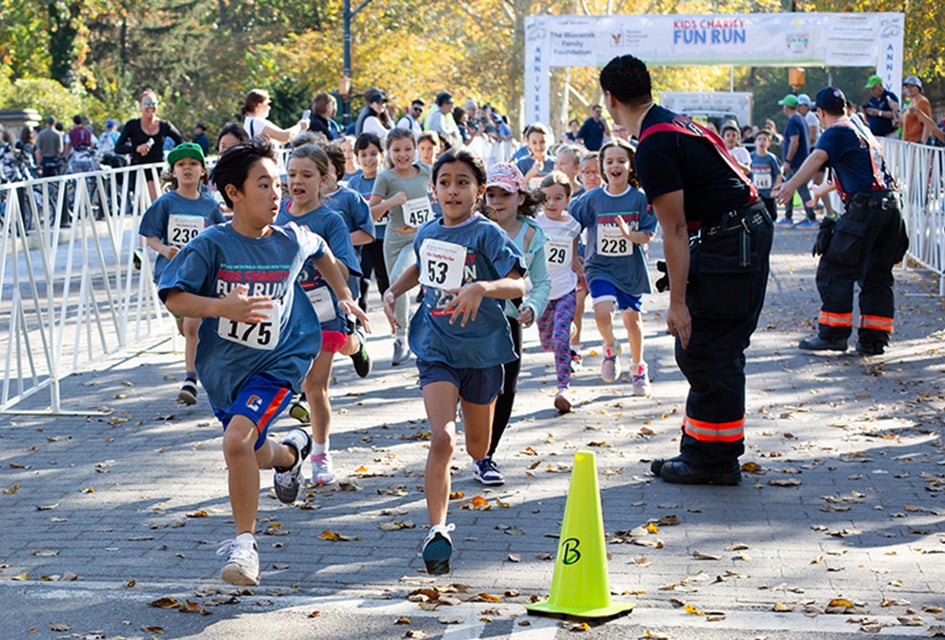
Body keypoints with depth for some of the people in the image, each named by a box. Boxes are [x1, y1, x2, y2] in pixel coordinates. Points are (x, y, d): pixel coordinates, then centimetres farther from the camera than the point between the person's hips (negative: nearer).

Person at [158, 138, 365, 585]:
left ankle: (244, 544, -13)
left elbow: (322, 253, 19)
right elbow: (173, 297, -17)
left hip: (276, 363, -2)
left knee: (238, 439, -25)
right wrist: (225, 307, -31)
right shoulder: (212, 245, -14)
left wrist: (343, 296, 21)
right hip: (221, 366, 2)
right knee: (251, 453, 21)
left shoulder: (292, 241, -6)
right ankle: (291, 452, 59)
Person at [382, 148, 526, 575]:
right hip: (436, 350, 1)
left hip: (482, 351, -1)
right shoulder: (427, 233, 5)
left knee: (477, 446, 17)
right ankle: (437, 529, -20)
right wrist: (393, 291, 11)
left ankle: (484, 464, 55)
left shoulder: (487, 234, -10)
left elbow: (519, 286, -17)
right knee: (442, 439, -20)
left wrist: (482, 288, -35)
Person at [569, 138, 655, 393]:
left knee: (632, 318, 9)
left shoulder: (640, 198, -7)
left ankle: (638, 368, 31)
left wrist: (629, 234, -24)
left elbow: (647, 236, -6)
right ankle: (611, 348, 10)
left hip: (630, 269, 1)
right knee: (602, 313, -22)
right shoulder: (592, 199, -6)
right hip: (600, 267, -1)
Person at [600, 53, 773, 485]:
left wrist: (677, 301, -15)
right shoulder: (674, 123, 15)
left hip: (731, 243, -10)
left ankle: (716, 460, 4)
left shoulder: (654, 147, -16)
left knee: (708, 353, -3)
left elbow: (675, 231, -18)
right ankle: (702, 450, 22)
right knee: (698, 349, 15)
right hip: (749, 229, 10)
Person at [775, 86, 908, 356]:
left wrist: (792, 184, -34)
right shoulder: (863, 130, 26)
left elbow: (818, 158, -22)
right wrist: (821, 191, 56)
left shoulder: (836, 132, -1)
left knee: (835, 270, -1)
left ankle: (833, 334, -3)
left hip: (865, 207, -8)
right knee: (877, 274, 12)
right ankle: (874, 339, 11)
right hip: (892, 204, 8)